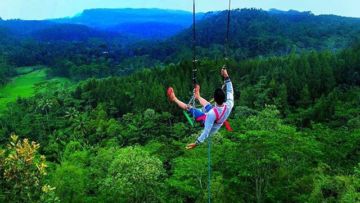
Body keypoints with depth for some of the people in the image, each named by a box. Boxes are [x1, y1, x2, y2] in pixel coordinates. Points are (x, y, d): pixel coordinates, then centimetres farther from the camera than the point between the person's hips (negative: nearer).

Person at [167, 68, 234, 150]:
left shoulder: (212, 113, -45)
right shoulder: (229, 105, -31)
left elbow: (207, 131, -40)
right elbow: (230, 91, -14)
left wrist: (197, 143, -33)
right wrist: (226, 77, -15)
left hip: (207, 122, -5)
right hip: (218, 124, 5)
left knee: (190, 109, 7)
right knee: (207, 105, 27)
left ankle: (174, 99, 31)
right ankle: (198, 96, 60)